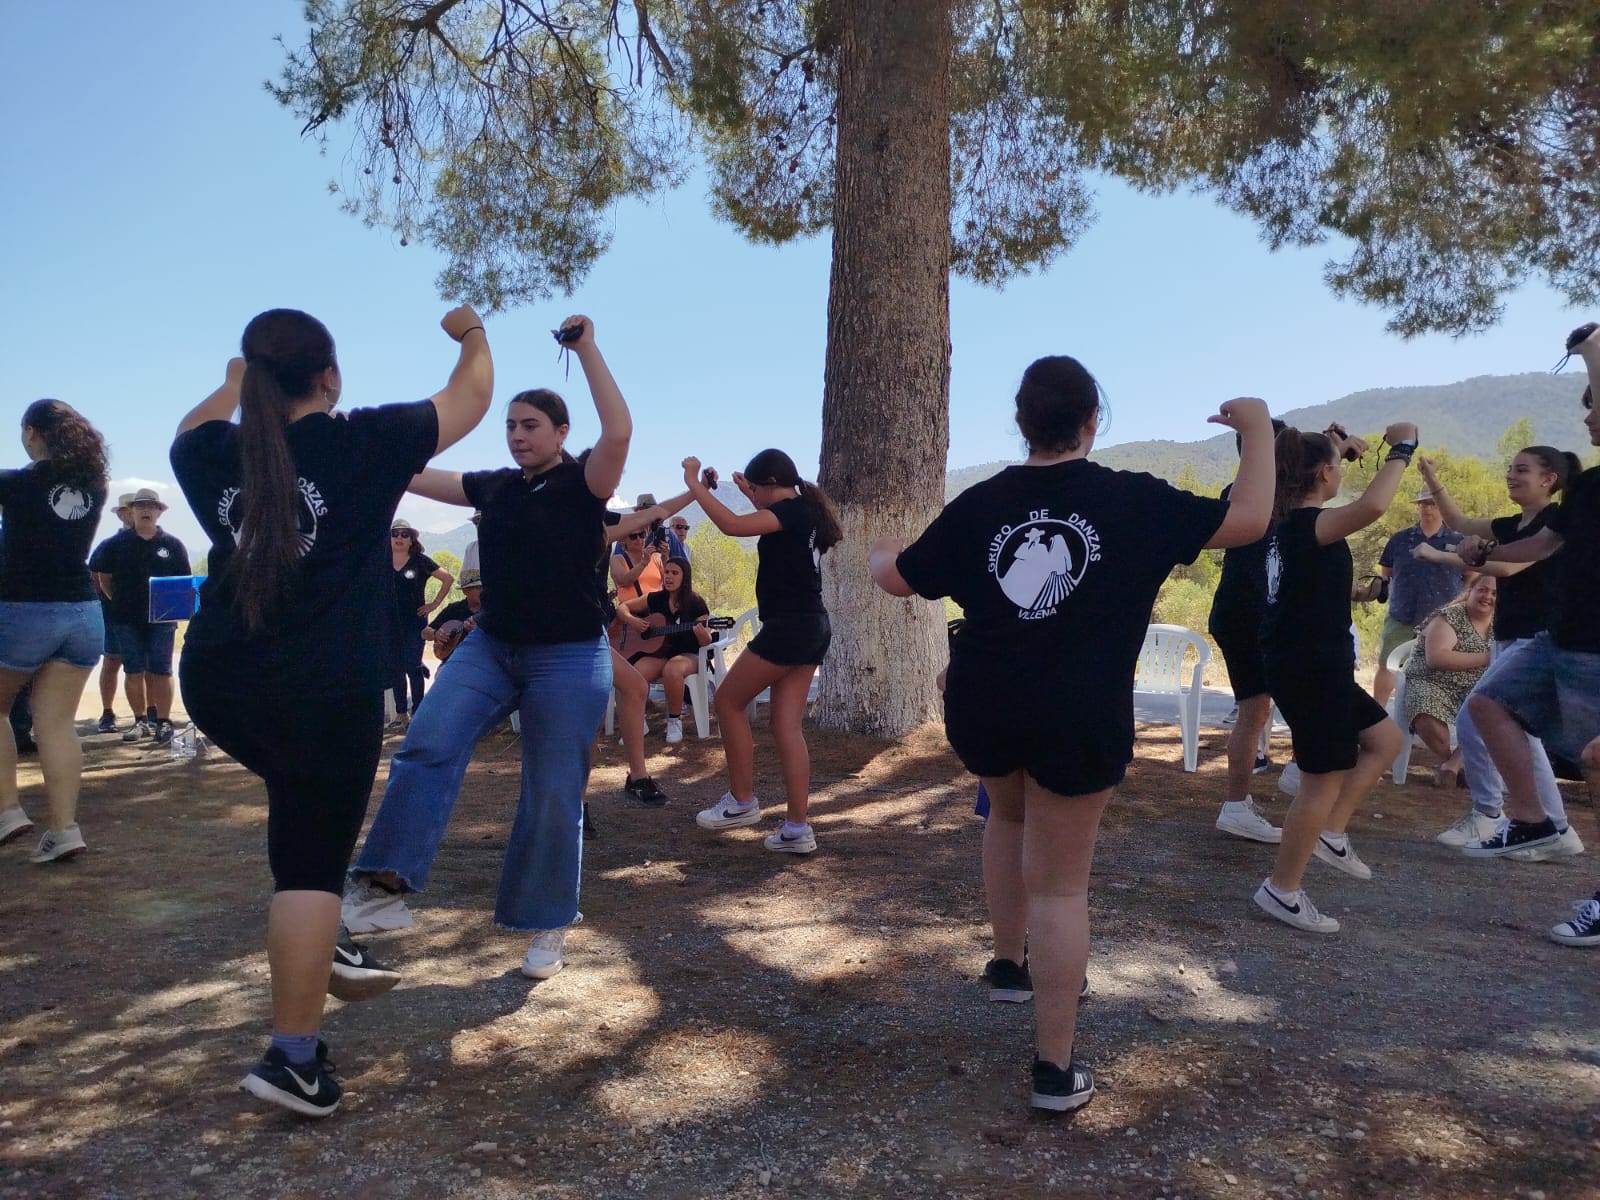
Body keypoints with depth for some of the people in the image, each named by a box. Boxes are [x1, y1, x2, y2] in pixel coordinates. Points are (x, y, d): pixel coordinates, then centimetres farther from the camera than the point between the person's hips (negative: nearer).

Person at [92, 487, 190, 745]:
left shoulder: (173, 545, 3)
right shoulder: (116, 544, 5)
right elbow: (104, 579, 12)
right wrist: (121, 602, 7)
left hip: (162, 618, -1)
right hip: (126, 619, 2)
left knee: (160, 671, -1)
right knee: (133, 671, 5)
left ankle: (164, 722, 3)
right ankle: (141, 721, 14)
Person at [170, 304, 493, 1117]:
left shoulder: (213, 455, 6)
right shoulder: (365, 445, -6)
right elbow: (471, 398, 8)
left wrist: (237, 379, 49)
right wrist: (474, 336, 26)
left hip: (216, 683, 6)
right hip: (324, 689, -6)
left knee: (308, 819, 30)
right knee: (311, 862, 1)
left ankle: (323, 950, 28)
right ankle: (293, 1057, 4)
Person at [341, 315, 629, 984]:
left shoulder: (583, 483, -6)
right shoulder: (494, 487, 9)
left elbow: (619, 431, -24)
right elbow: (415, 476, 14)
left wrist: (586, 348, -21)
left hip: (569, 659, -5)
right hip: (489, 647, 5)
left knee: (553, 797, 1)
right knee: (427, 746, -18)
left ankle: (546, 926, 17)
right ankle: (385, 886, -20)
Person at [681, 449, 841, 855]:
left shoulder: (793, 510, -12)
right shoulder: (803, 512, 15)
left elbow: (732, 525, -27)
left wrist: (695, 484, -17)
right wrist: (750, 494, 32)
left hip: (789, 627, -9)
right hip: (811, 627, 9)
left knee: (728, 701, 6)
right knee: (788, 726, 6)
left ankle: (742, 802, 11)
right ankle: (797, 828, 4)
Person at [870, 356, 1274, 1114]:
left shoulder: (978, 505, 2)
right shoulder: (1133, 500, -4)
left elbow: (897, 579, 10)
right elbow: (1248, 520, 0)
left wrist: (879, 551, 33)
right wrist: (1258, 429, 14)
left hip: (981, 708, 3)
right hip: (1078, 720, -3)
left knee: (1009, 813, 33)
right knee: (1059, 887, 4)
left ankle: (1007, 959, 38)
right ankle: (1055, 1069, 12)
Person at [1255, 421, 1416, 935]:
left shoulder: (1290, 520, 9)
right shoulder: (1307, 524, -19)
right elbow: (1372, 506, -39)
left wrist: (1332, 448, 27)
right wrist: (1401, 448, -24)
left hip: (1315, 667, 10)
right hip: (1309, 671, -10)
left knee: (1384, 739, 21)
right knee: (1323, 780, 0)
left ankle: (1330, 833, 23)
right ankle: (1281, 890, 11)